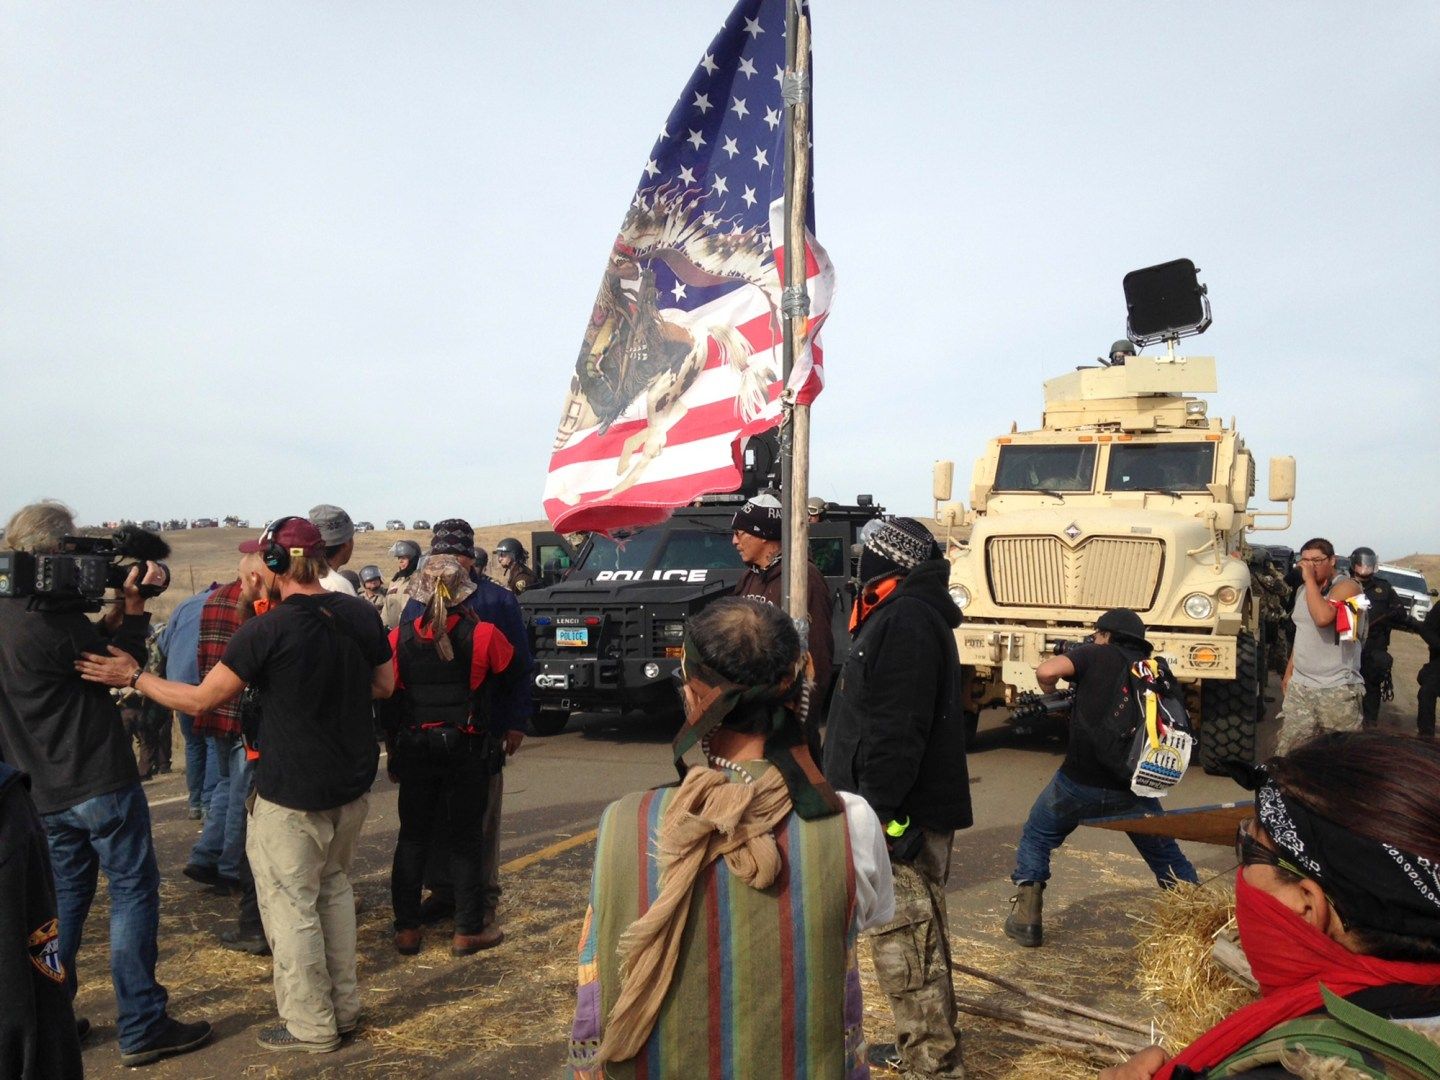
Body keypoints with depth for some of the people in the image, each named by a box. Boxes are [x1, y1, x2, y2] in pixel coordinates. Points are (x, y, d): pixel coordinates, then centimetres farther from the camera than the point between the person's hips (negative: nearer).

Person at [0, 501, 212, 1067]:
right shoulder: (53, 621, -21)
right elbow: (125, 666, -10)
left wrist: (119, 606, 1)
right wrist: (134, 604, -7)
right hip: (100, 783, -9)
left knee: (65, 899, 20)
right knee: (134, 894, 1)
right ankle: (141, 1029, 6)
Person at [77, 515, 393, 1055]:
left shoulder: (266, 631, -19)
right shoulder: (361, 615, -3)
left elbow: (200, 699, -11)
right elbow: (384, 685, 9)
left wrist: (134, 678, 1)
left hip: (292, 793, -6)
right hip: (352, 783, 7)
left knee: (291, 904, 8)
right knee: (333, 887, 21)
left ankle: (311, 1025, 18)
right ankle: (344, 1006, 30)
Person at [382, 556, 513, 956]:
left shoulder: (399, 638, -4)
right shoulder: (481, 635, -12)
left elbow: (389, 696, 1)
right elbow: (510, 665, 5)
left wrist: (392, 750, 12)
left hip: (414, 747, 2)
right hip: (465, 749, -2)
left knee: (412, 837, 15)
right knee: (466, 840, 9)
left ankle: (406, 929, 18)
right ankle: (467, 931, 12)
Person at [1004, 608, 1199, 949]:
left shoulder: (1097, 656, 1)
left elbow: (1046, 671, -16)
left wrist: (1051, 693, 8)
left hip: (1079, 782, -3)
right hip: (1134, 790, 3)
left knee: (1036, 838, 18)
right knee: (1167, 855, 23)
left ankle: (1026, 919, 13)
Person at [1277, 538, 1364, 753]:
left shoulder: (1346, 587, -9)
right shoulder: (1303, 590, 14)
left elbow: (1322, 618, -28)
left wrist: (1310, 579, -21)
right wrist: (1289, 672, 22)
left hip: (1338, 689, -7)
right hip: (1299, 687, 7)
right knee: (1287, 751, 2)